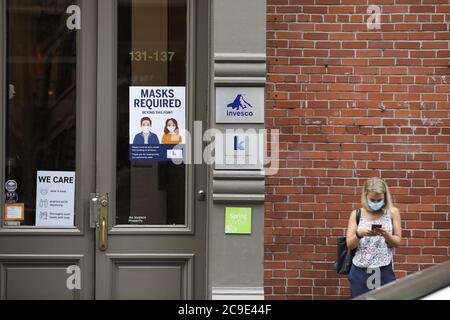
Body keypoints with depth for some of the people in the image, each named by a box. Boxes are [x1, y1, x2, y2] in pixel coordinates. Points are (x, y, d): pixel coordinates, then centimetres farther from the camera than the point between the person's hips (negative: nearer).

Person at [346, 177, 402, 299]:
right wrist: (360, 234, -17)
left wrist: (386, 234, -14)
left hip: (384, 270, -1)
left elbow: (397, 242, 6)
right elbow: (349, 245, 3)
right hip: (360, 271, 1)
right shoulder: (356, 214, 5)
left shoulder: (392, 212, 4)